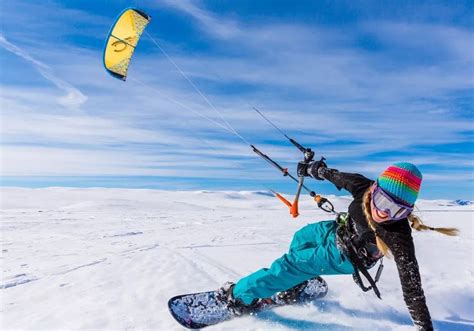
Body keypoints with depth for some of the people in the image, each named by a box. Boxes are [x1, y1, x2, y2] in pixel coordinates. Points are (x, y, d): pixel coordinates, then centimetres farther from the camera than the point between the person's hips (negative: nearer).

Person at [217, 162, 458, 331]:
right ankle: (299, 283, 49)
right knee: (300, 237, 28)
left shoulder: (399, 237, -40)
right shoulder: (362, 187, -29)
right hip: (338, 230, 6)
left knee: (289, 265, -9)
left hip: (344, 257, -5)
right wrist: (315, 169, 10)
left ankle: (241, 296, 10)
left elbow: (412, 288, -34)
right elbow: (338, 176, -8)